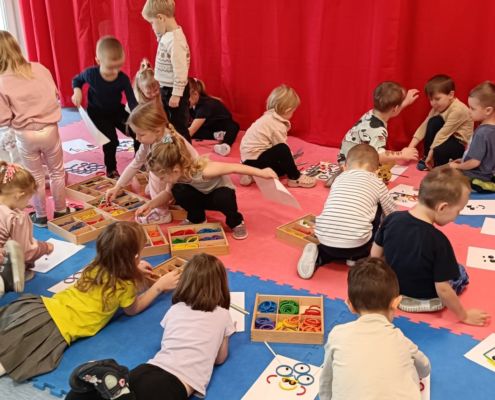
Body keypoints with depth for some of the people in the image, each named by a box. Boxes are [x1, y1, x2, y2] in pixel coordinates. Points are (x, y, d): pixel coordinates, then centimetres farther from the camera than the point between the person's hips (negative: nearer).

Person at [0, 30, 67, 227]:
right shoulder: (39, 69, -9)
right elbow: (56, 96, 1)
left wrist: (18, 117, 7)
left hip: (25, 136, -1)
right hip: (49, 130, 2)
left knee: (36, 177, 16)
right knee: (57, 172, 20)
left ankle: (41, 216, 29)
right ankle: (60, 210, 32)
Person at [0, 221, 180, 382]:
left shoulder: (96, 266, 9)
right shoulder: (125, 287, -8)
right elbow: (132, 309, 15)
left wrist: (134, 270, 33)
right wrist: (160, 285, 17)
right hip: (54, 329, -7)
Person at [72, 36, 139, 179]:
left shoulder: (123, 79, -23)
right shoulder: (91, 74, -24)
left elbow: (132, 101, -23)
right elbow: (77, 79, -1)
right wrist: (77, 91, -22)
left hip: (117, 111, 2)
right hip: (98, 113, -2)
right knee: (111, 141, -14)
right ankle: (111, 170, 12)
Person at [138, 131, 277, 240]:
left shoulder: (203, 171, -41)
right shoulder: (177, 174, -21)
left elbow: (234, 167, -38)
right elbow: (168, 193, -1)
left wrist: (261, 172, -38)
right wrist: (149, 205, -14)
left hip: (221, 192, -5)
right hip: (202, 196, 5)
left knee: (222, 198, -41)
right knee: (178, 191, -25)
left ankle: (236, 222, -7)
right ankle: (196, 218, 4)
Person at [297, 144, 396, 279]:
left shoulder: (340, 178, 20)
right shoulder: (376, 182, 12)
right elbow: (391, 212, 24)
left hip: (325, 239, 4)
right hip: (355, 243, -4)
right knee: (377, 207, 20)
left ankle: (318, 255, 8)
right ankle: (357, 256, 17)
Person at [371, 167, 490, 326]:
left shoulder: (391, 219, -18)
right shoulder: (438, 241, -33)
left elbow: (375, 255, -4)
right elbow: (443, 290, -25)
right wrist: (464, 316, -9)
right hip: (424, 301, -2)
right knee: (461, 273, 22)